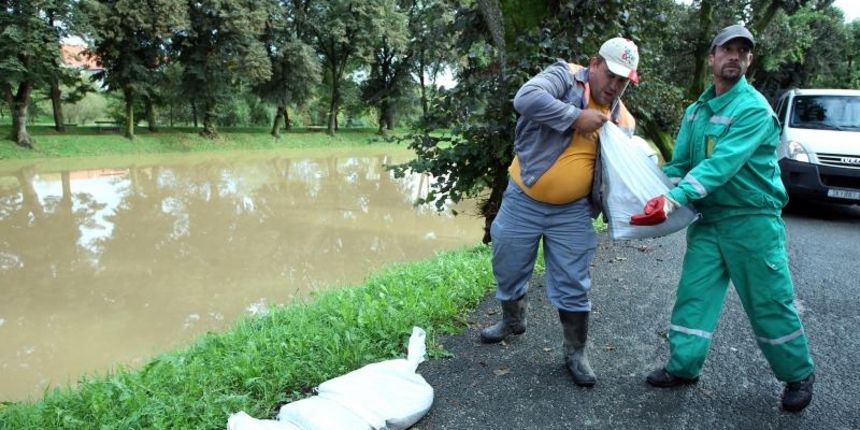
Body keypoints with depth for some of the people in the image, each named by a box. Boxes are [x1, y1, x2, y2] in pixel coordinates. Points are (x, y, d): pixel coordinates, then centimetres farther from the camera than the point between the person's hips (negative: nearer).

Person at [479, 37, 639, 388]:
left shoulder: (621, 117, 3)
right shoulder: (565, 77, -10)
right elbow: (526, 99, -30)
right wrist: (576, 117, -27)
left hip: (573, 213, 2)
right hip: (523, 201, -1)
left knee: (573, 285, 4)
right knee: (508, 268, 14)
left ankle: (575, 352, 23)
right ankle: (513, 321, 43)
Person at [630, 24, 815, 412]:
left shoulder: (754, 107, -14)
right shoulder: (696, 111, 8)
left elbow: (722, 164, -27)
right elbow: (679, 164, 10)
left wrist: (676, 198, -37)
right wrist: (652, 193, -7)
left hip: (752, 219, -6)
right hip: (708, 219, 6)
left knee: (770, 302, 5)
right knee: (694, 293, 6)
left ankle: (798, 375, 25)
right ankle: (682, 367, 18)